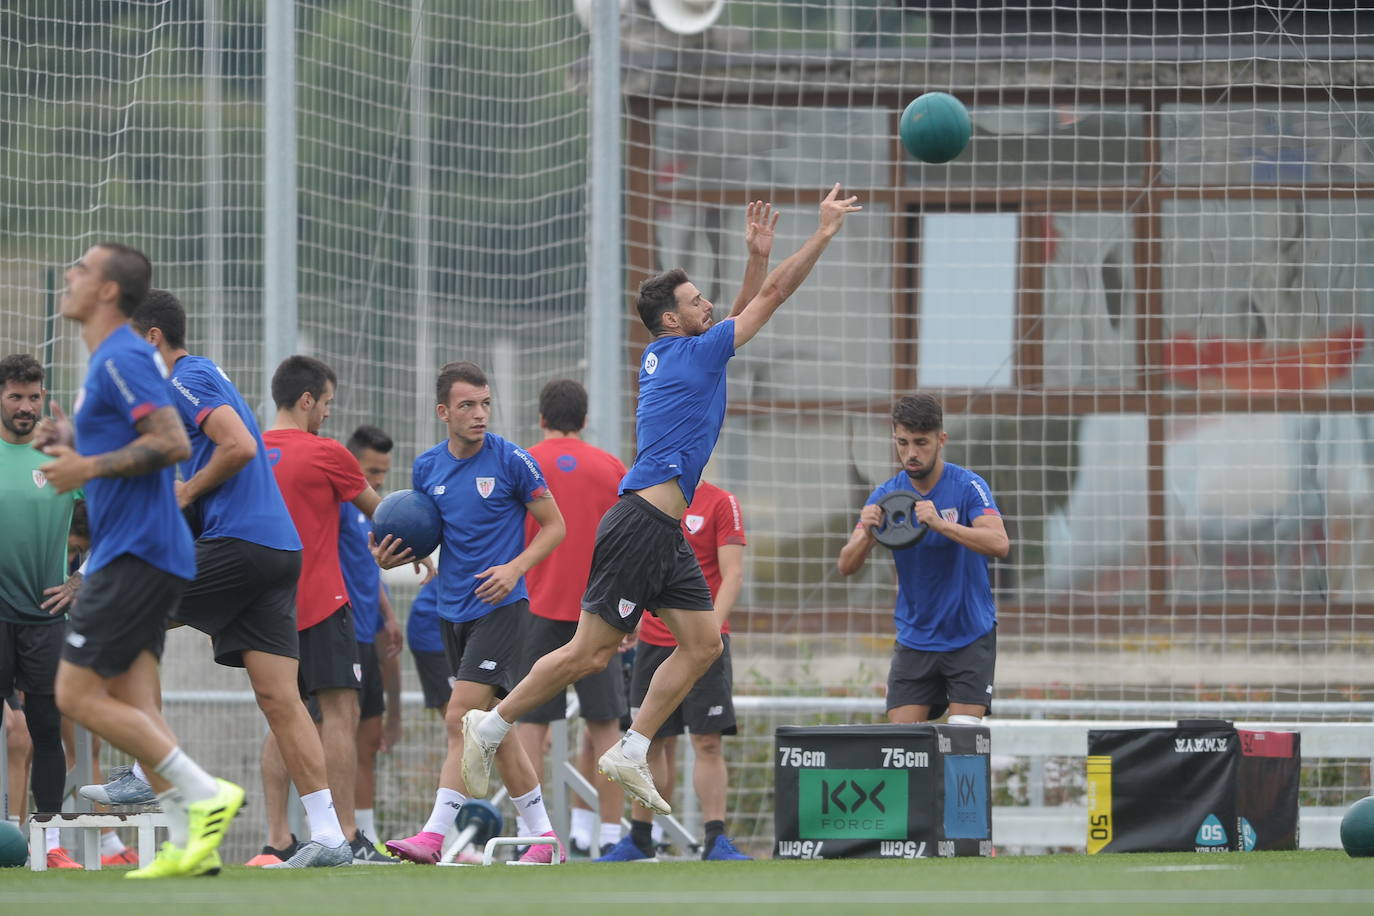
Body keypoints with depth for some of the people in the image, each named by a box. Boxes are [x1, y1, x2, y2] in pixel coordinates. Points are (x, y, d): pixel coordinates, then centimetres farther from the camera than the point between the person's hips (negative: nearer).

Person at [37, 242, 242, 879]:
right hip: (132, 555, 10)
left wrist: (90, 467, -20)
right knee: (133, 709, 5)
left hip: (135, 555, -10)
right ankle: (189, 844, 0)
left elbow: (173, 442, -23)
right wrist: (72, 446, 14)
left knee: (78, 695, -10)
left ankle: (206, 796, -11)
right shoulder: (108, 361, 20)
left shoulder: (123, 358, -13)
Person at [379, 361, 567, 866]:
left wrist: (515, 568, -16)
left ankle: (436, 834, -18)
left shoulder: (512, 461, -8)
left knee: (462, 717, -16)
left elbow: (554, 526, -1)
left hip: (499, 605, -6)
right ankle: (542, 834, 17)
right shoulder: (426, 468, 7)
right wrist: (391, 556, -3)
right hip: (453, 610, 6)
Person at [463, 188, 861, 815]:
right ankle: (491, 726, 4)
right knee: (592, 652, -6)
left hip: (665, 530, 10)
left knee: (703, 645, 4)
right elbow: (774, 296, -5)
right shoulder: (690, 355, -9)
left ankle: (630, 753, 6)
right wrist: (824, 232, 2)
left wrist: (757, 256, 15)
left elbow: (746, 312, 29)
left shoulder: (668, 356, 15)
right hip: (641, 523, -10)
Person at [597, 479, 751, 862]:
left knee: (707, 741, -9)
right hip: (653, 641, 4)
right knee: (653, 744, 7)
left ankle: (716, 841, -9)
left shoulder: (721, 503, -2)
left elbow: (733, 575, -7)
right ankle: (639, 840, 14)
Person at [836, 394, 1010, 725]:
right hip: (914, 641, 3)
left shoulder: (968, 486, -11)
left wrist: (941, 524, -40)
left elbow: (999, 544, -26)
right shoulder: (885, 495, -1)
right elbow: (846, 566, -6)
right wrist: (866, 535, -28)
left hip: (970, 636, -3)